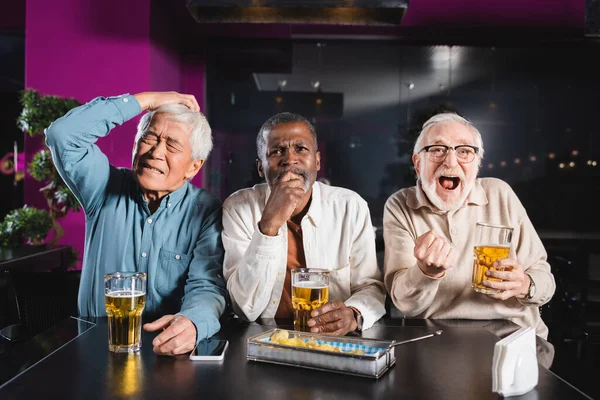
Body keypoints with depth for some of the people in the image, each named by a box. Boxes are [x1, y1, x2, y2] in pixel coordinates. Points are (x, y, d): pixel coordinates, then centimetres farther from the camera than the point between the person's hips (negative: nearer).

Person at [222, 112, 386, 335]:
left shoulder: (351, 207, -3)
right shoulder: (238, 208, -8)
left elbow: (371, 286, -1)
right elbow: (246, 308, -15)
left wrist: (354, 314, -24)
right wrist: (269, 225, -26)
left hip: (334, 341, 2)